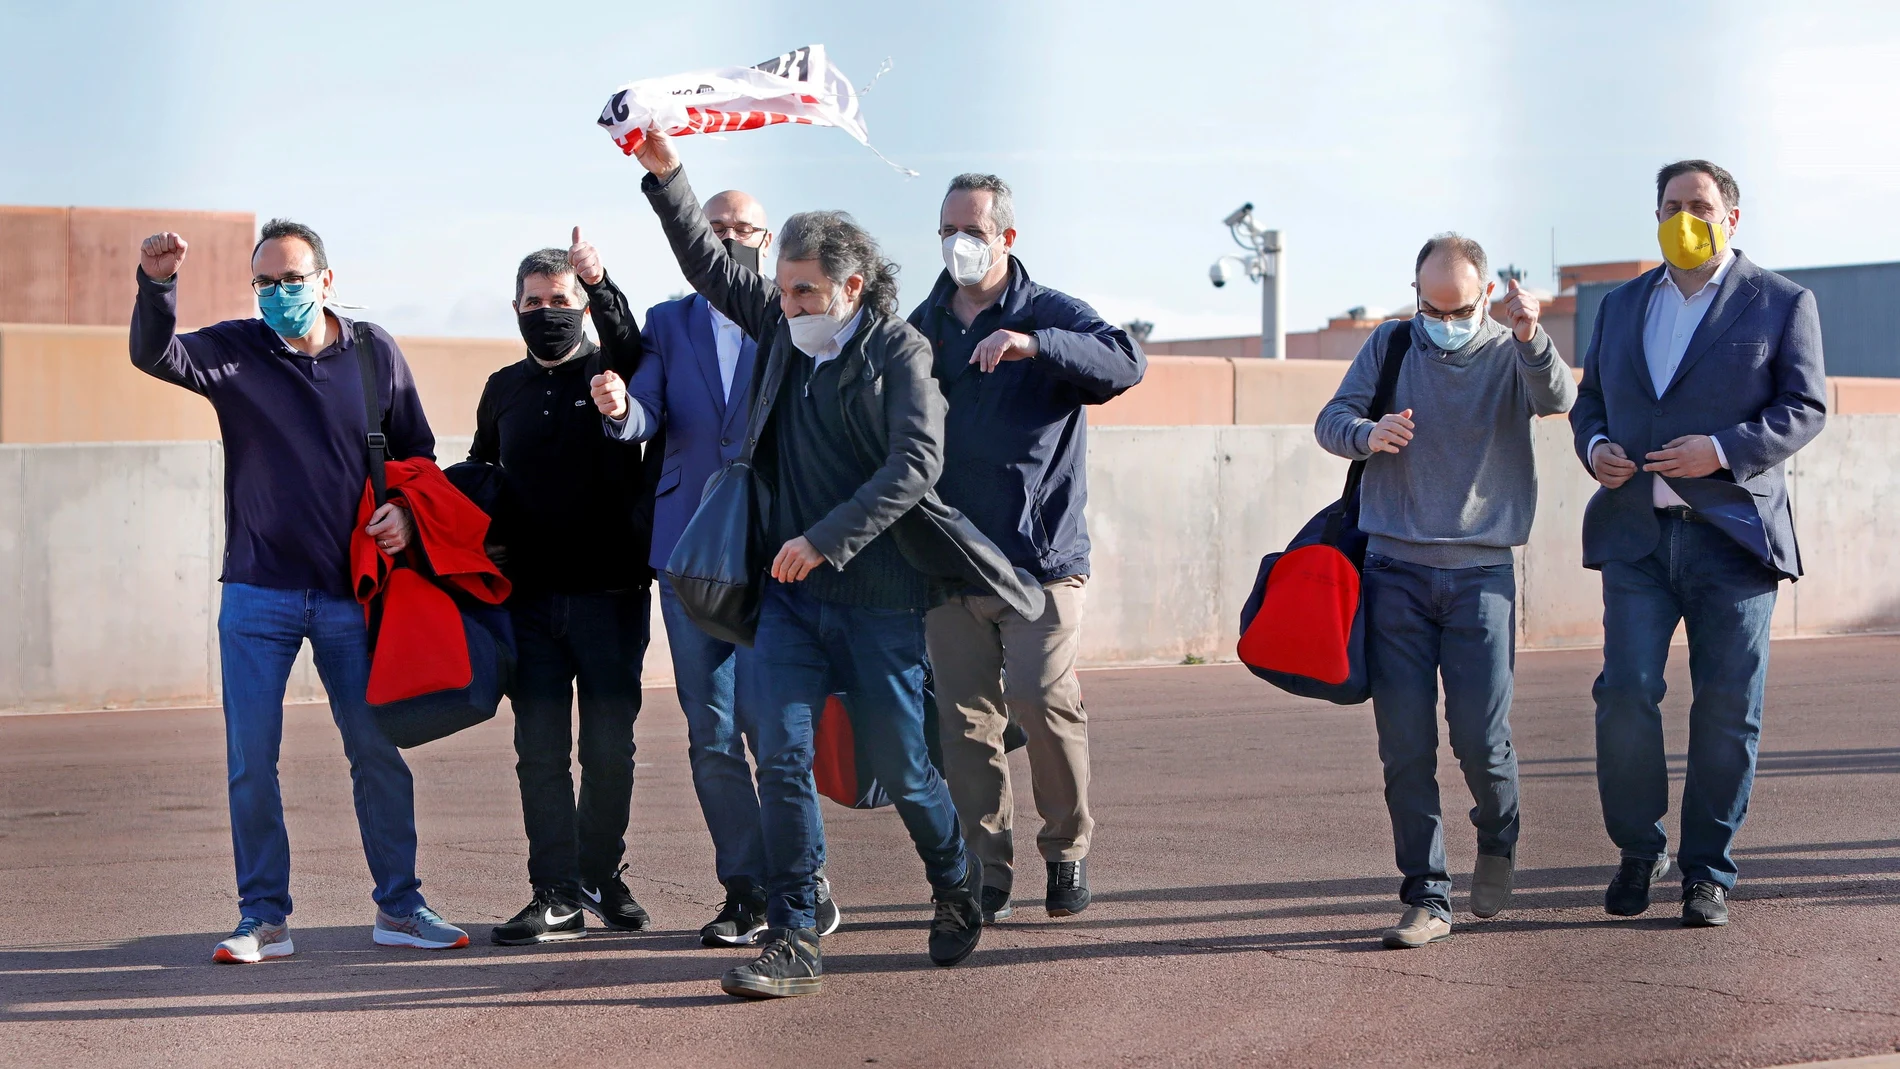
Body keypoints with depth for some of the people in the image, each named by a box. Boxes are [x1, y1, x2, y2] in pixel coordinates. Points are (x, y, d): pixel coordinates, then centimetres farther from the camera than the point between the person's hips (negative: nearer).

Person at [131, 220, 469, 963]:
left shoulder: (375, 353, 4)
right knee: (249, 761, -1)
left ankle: (399, 907, 15)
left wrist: (406, 510, -6)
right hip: (257, 595, -1)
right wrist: (156, 286, -37)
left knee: (378, 752, 4)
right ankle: (264, 918, 8)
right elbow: (154, 355, -18)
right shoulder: (236, 351, 0)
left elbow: (417, 449, 13)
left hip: (351, 594, 1)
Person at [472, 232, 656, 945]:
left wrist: (602, 286, -35)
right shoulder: (504, 390, 14)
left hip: (610, 591, -2)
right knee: (540, 750, 0)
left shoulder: (612, 371, 4)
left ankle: (602, 877, 19)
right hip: (529, 595, 3)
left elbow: (633, 348, -20)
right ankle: (557, 895, 2)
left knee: (609, 746, 4)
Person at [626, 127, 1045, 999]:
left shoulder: (899, 352, -8)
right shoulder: (784, 331, 8)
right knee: (782, 757, -7)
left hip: (880, 598, -4)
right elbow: (709, 266, 15)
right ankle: (792, 942, -4)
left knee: (898, 764, 5)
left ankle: (956, 883, 34)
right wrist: (666, 176, 4)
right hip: (792, 593, 5)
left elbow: (916, 464, -18)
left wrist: (824, 539, -23)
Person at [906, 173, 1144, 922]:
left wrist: (1034, 344, -33)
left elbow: (1126, 363, -18)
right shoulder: (922, 327, 15)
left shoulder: (1051, 315, 2)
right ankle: (986, 872, 9)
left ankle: (1068, 848, 8)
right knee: (966, 719, 2)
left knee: (1045, 702, -13)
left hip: (1040, 555, -4)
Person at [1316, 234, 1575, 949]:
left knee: (1481, 738, -6)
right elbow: (1332, 419, 5)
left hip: (1481, 571, -1)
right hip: (1395, 572, 2)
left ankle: (1498, 839, 25)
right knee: (1405, 745, -3)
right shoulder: (1391, 346, 10)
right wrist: (1368, 434, -20)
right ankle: (1427, 898, 3)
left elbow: (1557, 400, -17)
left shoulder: (1511, 354, 3)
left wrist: (1530, 340, -38)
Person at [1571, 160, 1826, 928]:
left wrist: (1724, 450, -17)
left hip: (1732, 533, -2)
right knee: (1625, 693, -8)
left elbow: (1806, 407, -2)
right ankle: (1638, 850, 11)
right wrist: (1595, 446, 0)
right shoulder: (1622, 304, 17)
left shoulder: (1780, 304, 4)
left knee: (1726, 707, 0)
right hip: (1637, 535, 3)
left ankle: (1708, 870, 11)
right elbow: (1588, 396, 22)